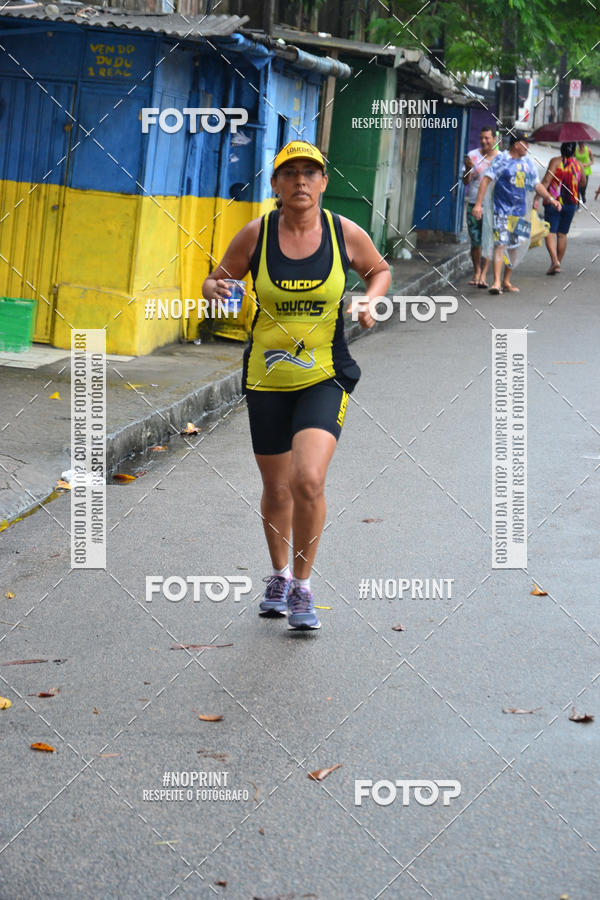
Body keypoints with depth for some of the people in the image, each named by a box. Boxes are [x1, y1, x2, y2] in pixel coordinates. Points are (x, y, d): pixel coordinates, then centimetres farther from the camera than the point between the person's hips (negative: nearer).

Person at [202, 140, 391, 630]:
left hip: (325, 378, -1)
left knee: (308, 480, -19)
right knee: (276, 489, 11)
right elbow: (215, 283, 6)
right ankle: (280, 575, 38)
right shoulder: (256, 234, -4)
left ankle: (302, 587, 0)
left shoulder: (345, 233, -4)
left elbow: (380, 269, 16)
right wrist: (215, 290, -17)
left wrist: (370, 302, -4)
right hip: (267, 379, 2)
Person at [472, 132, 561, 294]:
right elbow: (486, 180, -11)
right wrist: (478, 204, -18)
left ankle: (506, 281, 22)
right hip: (502, 210, -6)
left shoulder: (528, 162, 11)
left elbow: (537, 185, 21)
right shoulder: (502, 159, -8)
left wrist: (550, 199, 8)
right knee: (500, 244, -15)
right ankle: (497, 282, -17)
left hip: (519, 210, 6)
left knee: (513, 246, 11)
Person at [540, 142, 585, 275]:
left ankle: (554, 260, -25)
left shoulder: (555, 161, -9)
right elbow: (583, 183, 16)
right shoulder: (578, 164, 3)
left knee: (550, 233, -5)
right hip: (571, 203, 4)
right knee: (562, 234, 14)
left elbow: (546, 180, -18)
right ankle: (559, 263, 17)